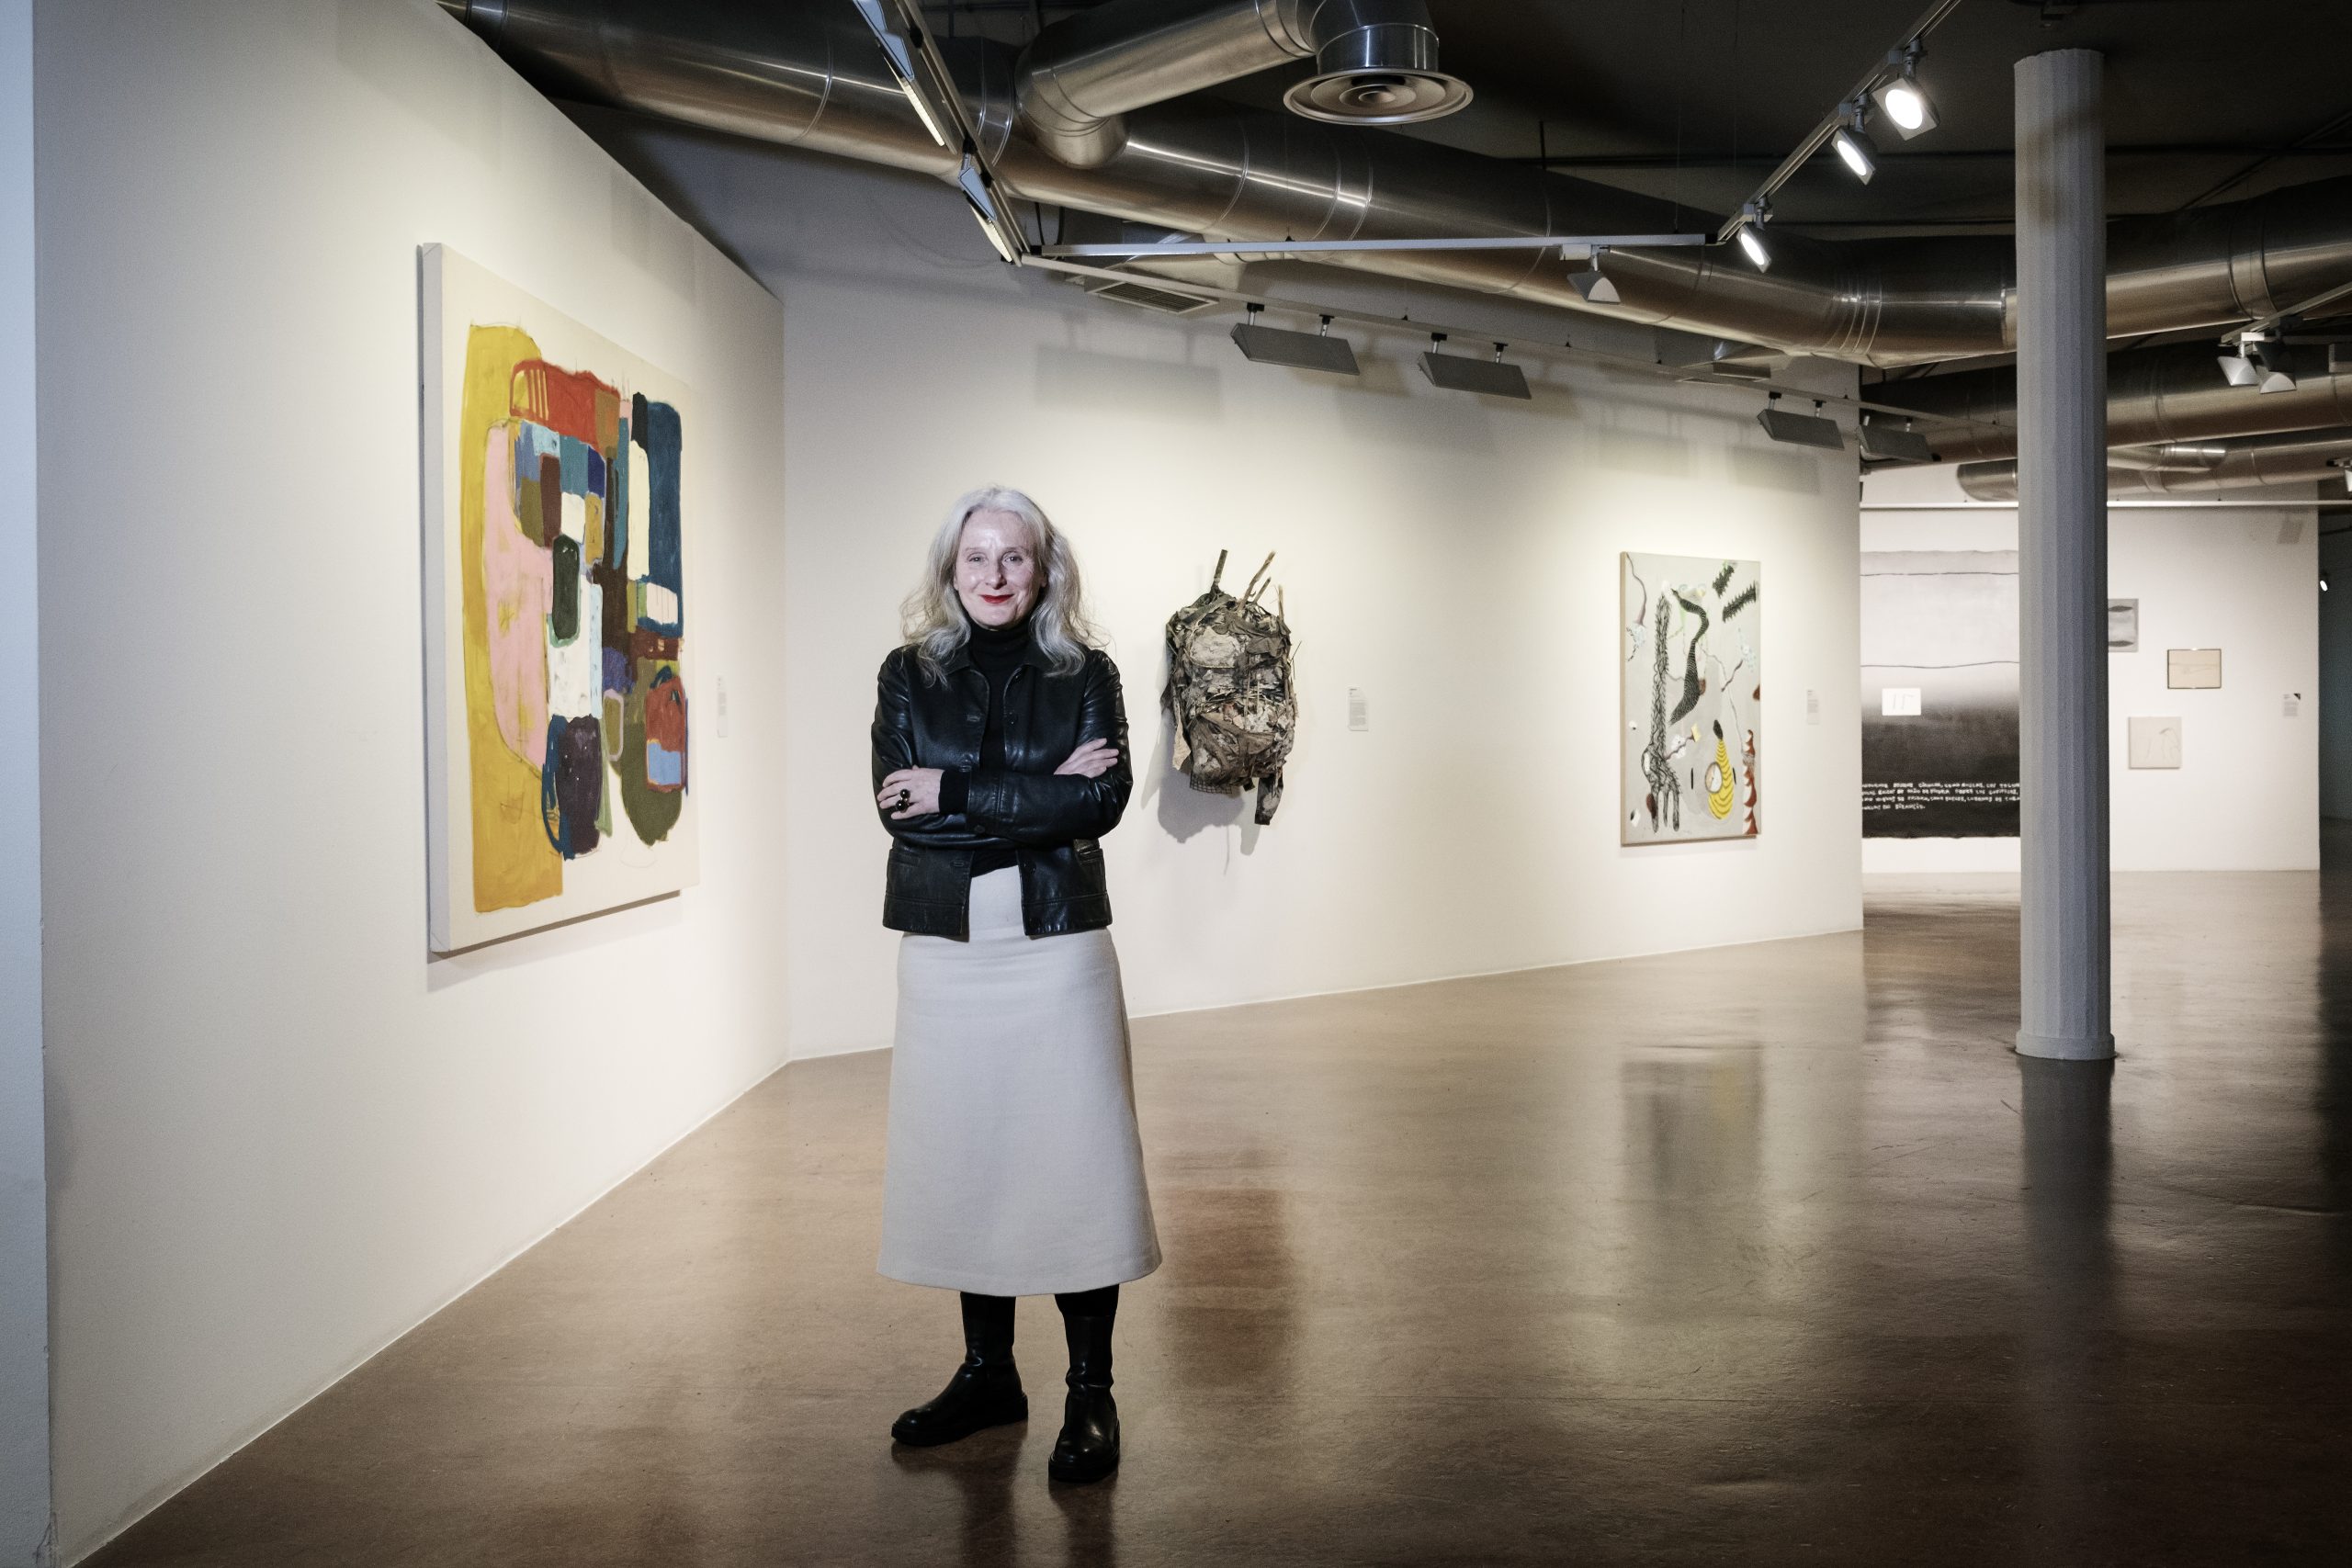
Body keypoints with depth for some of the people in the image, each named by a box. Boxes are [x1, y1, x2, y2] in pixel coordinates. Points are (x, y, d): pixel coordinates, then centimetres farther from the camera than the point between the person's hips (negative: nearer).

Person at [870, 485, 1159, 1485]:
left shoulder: (1084, 672, 4)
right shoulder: (909, 674, 7)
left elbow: (1104, 800, -11)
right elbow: (900, 806, -7)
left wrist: (955, 792, -13)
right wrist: (1043, 793, -13)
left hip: (1057, 945, -2)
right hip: (946, 951, 2)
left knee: (1073, 1159, -2)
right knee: (965, 1157, 9)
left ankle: (1091, 1395, 8)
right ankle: (988, 1372, 24)